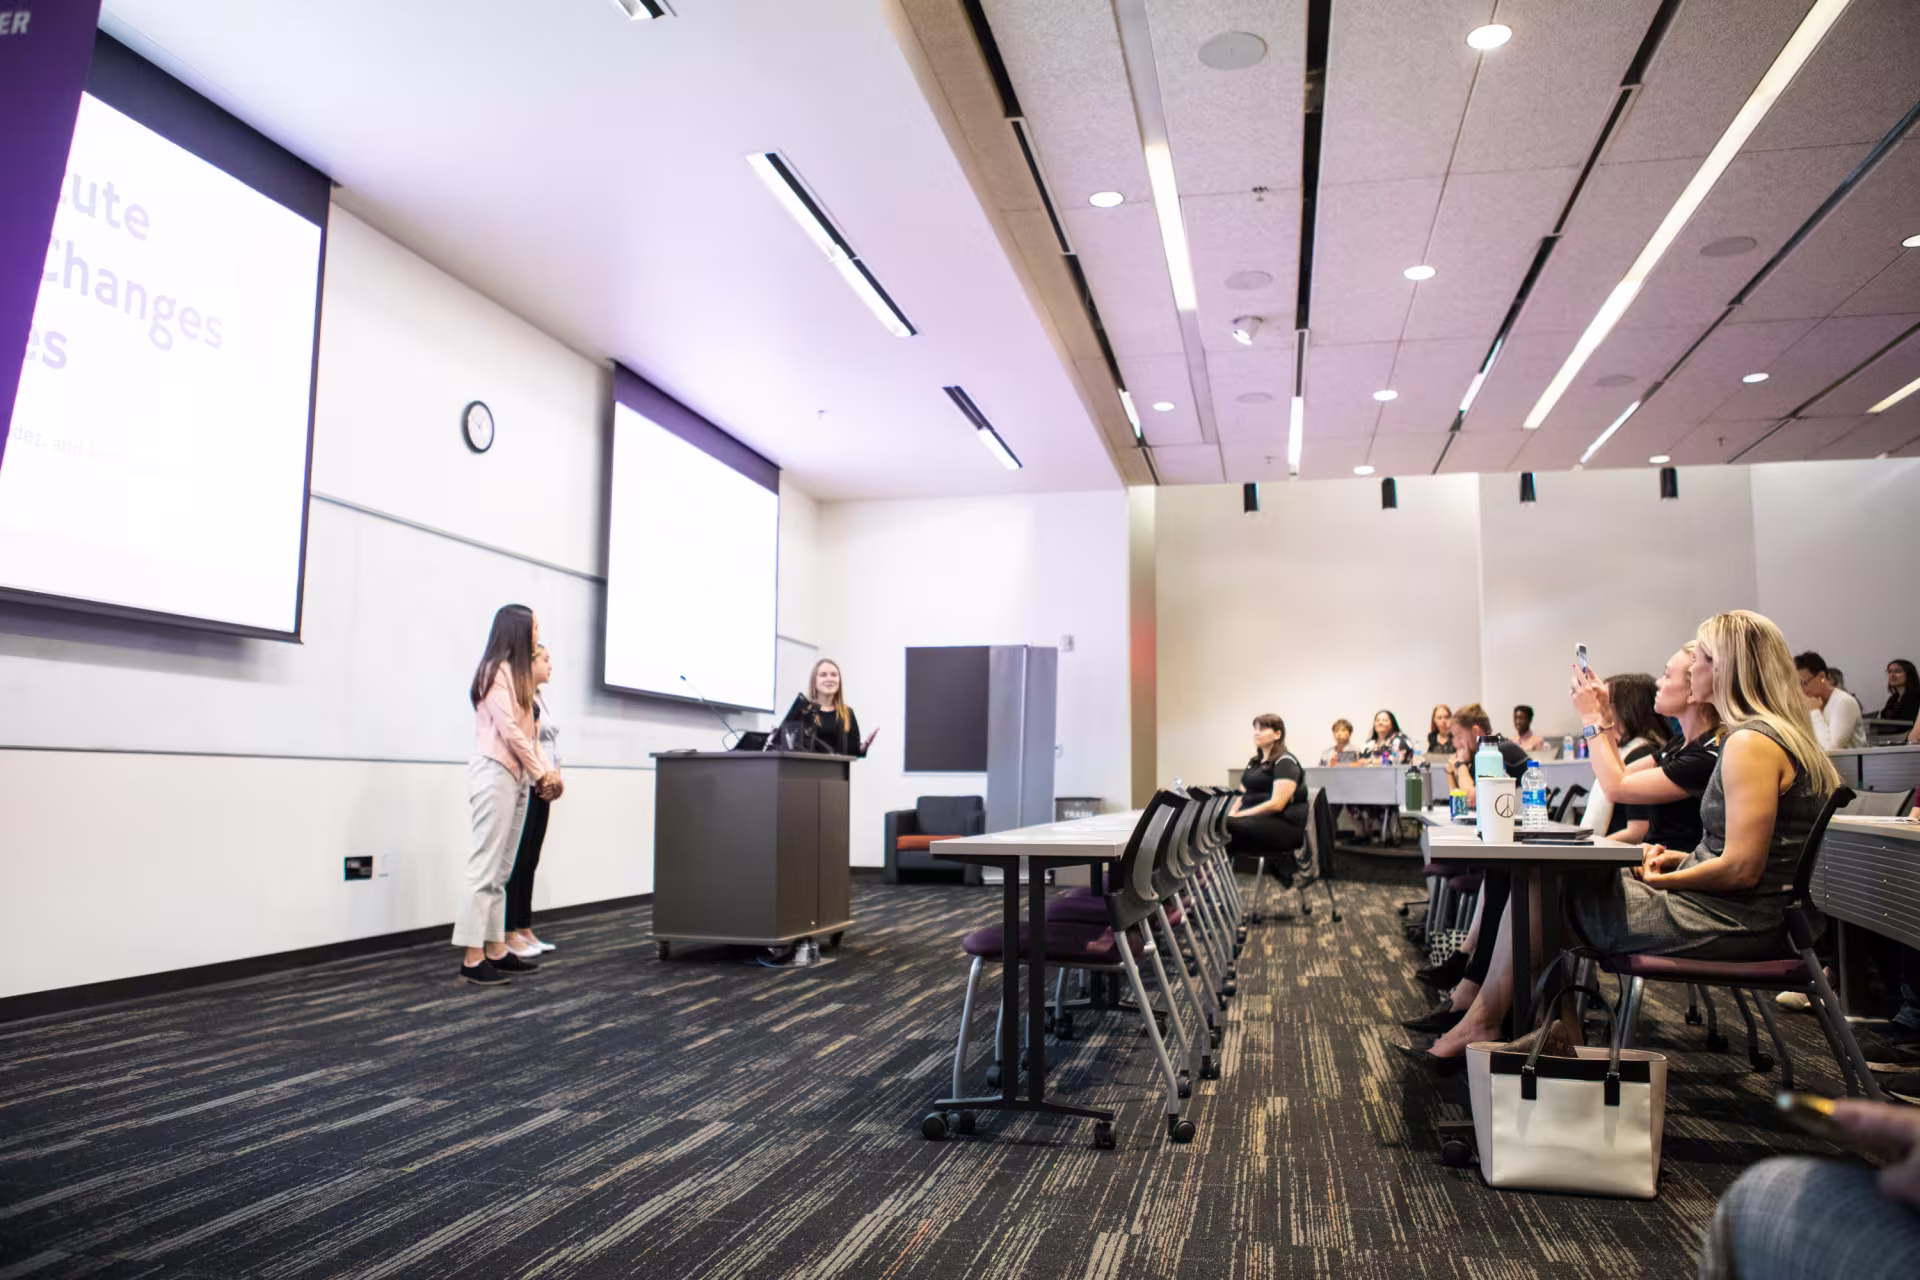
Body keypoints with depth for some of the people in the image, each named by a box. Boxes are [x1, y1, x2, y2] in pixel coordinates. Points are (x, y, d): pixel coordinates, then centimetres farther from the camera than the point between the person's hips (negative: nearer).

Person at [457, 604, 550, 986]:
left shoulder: (518, 674, 22)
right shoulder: (497, 670, -6)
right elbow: (509, 730, -13)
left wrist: (545, 771, 6)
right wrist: (540, 773, -7)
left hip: (516, 776, 9)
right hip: (495, 773, -9)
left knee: (502, 870, 8)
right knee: (486, 866, -10)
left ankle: (496, 950, 10)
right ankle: (473, 958, -8)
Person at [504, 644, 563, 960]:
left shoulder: (540, 698, 19)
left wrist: (555, 779, 3)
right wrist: (546, 777, -16)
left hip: (543, 788, 9)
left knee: (531, 861, 10)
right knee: (517, 860, -7)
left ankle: (524, 930, 14)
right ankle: (509, 934, -4)